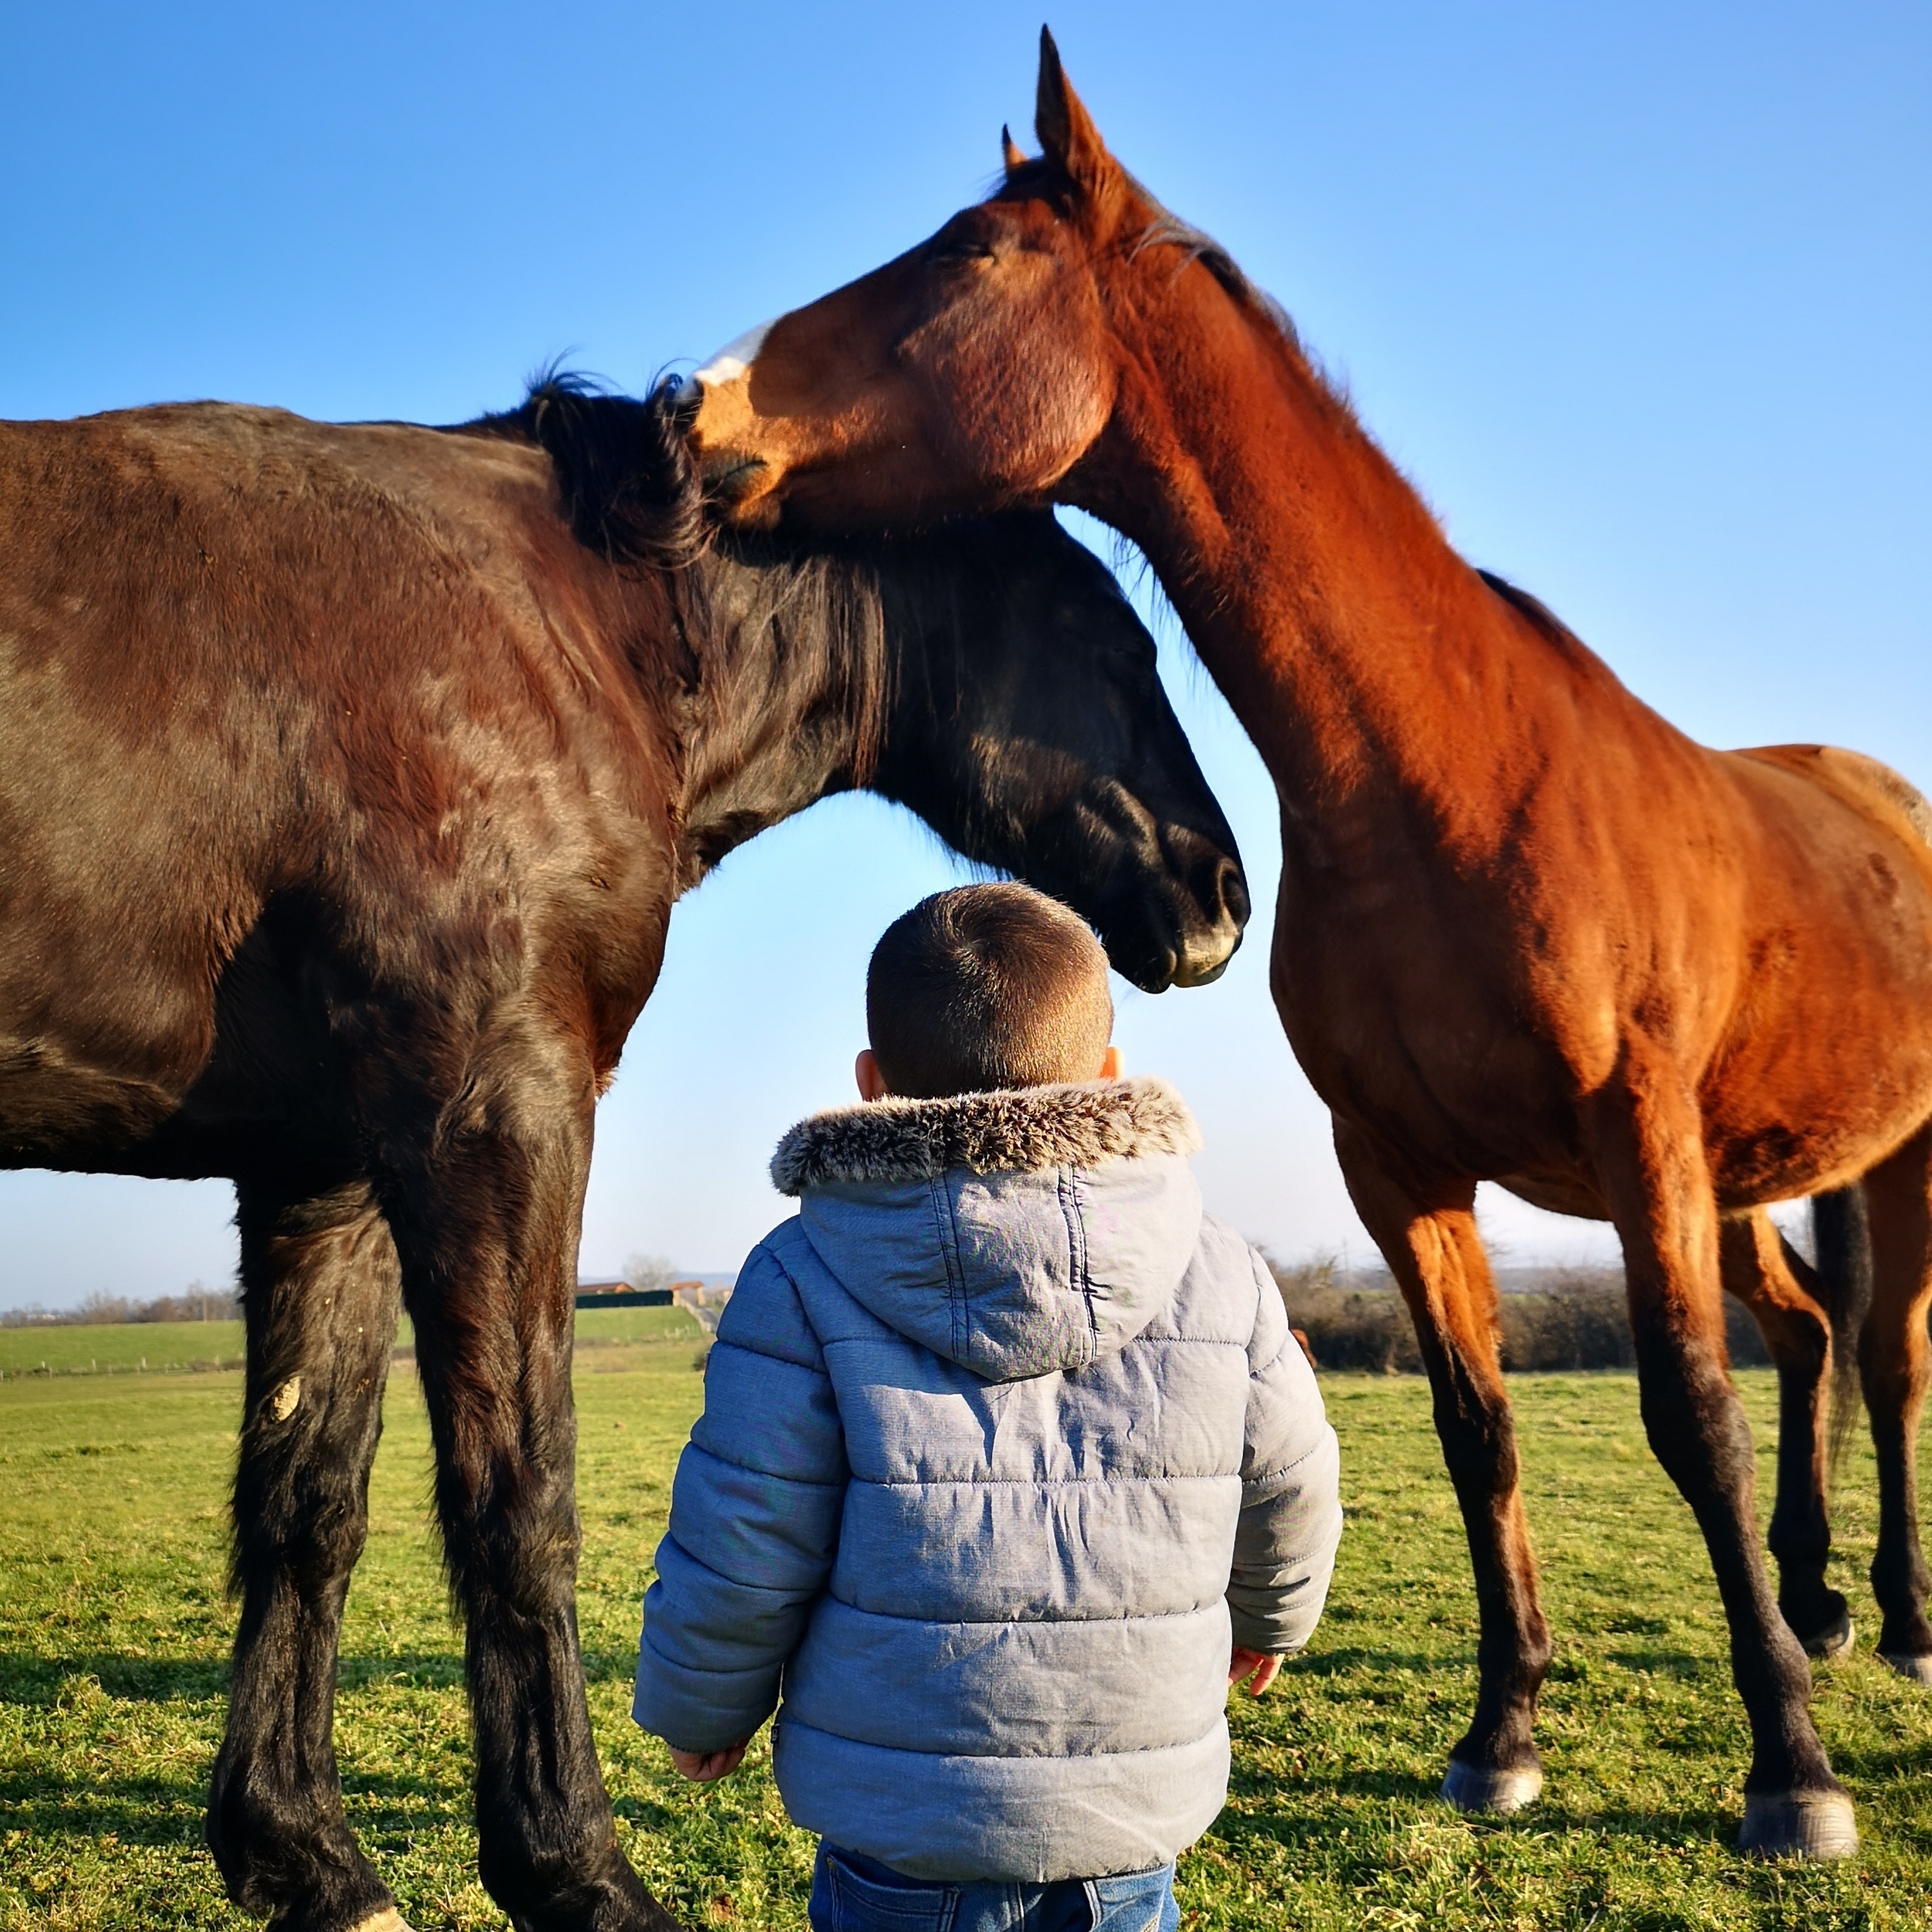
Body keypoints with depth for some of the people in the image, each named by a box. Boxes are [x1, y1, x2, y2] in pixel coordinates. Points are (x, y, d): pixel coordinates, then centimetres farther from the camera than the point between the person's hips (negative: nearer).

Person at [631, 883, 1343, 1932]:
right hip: (1138, 1812, 2)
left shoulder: (804, 1279, -10)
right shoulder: (1220, 1275, -2)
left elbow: (739, 1551, -7)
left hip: (902, 1817, -2)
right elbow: (1289, 1494, 10)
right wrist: (1270, 1615, 32)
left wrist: (696, 1714, 12)